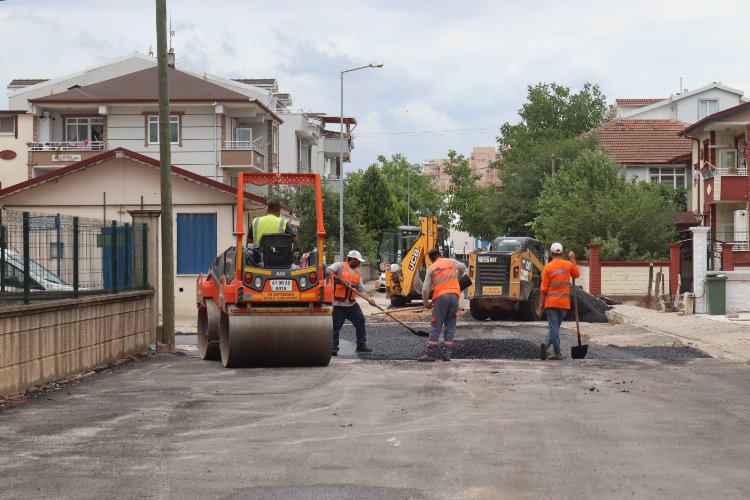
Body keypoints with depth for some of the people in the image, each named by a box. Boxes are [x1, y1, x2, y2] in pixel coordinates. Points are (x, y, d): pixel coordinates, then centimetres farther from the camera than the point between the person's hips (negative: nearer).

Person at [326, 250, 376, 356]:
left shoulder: (357, 272, 15)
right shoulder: (339, 266, -3)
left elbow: (361, 289, 11)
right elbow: (327, 272, -20)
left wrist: (369, 299, -5)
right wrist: (341, 279, -23)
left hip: (352, 304, 6)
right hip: (339, 304, -6)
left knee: (360, 322, 5)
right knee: (336, 326, -2)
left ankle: (361, 345, 15)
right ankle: (333, 348, 6)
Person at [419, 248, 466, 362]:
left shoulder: (431, 268, 6)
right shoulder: (452, 262, 15)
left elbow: (425, 290, 2)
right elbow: (462, 268, 37)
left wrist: (426, 304, 16)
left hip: (440, 296, -3)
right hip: (454, 294, 3)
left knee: (436, 326, 1)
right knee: (450, 325, 8)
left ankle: (430, 352, -3)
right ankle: (447, 353, 6)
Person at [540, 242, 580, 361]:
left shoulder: (548, 267, -5)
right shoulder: (568, 265, 0)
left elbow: (544, 288, -5)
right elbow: (576, 274, 22)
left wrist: (542, 303, 4)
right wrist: (573, 260, 23)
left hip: (550, 302, -1)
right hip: (564, 302, 1)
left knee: (554, 327, 0)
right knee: (555, 327, 12)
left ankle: (558, 353, -6)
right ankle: (547, 343, -5)